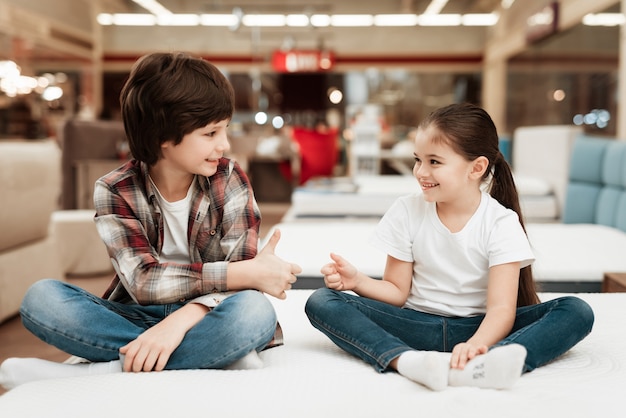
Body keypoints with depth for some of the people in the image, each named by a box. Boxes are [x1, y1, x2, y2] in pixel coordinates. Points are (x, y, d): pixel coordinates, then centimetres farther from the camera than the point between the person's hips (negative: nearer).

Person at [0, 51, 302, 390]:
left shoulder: (230, 180, -6)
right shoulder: (115, 191, -8)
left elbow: (240, 275, -15)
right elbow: (143, 281, -21)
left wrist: (179, 321, -32)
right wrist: (249, 274, -26)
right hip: (138, 318, 1)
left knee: (255, 311, -34)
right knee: (41, 297, -23)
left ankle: (103, 371, -25)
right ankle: (217, 354, -26)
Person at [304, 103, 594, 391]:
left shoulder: (501, 223, -8)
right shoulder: (406, 212, 0)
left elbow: (501, 308, -18)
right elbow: (397, 291, 4)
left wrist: (475, 344, -40)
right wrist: (357, 281, -18)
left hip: (479, 328, -1)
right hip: (418, 327, 2)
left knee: (577, 311, -24)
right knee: (321, 301, -20)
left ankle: (475, 366, -50)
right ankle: (407, 360, -46)